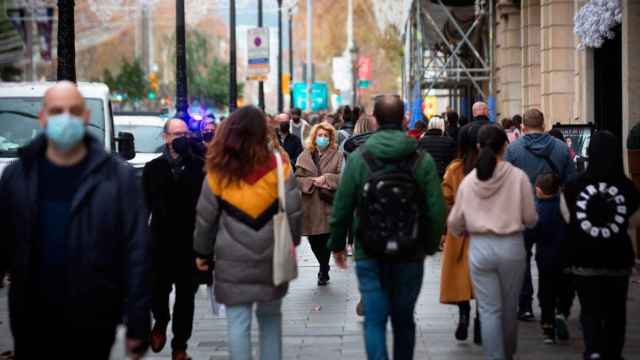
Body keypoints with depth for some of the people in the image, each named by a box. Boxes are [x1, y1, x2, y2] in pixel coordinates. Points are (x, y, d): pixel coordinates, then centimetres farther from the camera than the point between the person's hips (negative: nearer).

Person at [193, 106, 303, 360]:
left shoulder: (219, 169, -3)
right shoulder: (278, 163, -6)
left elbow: (206, 216, 2)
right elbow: (294, 209, -3)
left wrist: (202, 252, 14)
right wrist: (292, 242, 11)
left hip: (233, 259, -1)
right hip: (271, 256, 1)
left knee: (238, 322, 3)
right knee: (271, 317, 17)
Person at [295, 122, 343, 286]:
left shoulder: (337, 156, 2)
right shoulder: (305, 156, 8)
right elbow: (297, 178, 3)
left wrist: (326, 179, -17)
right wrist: (312, 181, -12)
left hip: (328, 205, -2)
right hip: (310, 205, 2)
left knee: (325, 240, -2)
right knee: (314, 241, 8)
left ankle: (323, 272, 14)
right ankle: (324, 269, 31)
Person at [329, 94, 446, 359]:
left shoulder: (358, 158, -6)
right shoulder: (423, 159, -5)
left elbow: (342, 206, -4)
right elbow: (436, 210, -6)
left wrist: (337, 243, 10)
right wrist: (430, 245, 10)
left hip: (369, 255, -1)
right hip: (410, 254, 1)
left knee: (374, 320, 1)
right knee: (404, 319, 16)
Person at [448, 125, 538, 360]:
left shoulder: (468, 181, 0)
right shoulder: (518, 176, -7)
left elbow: (454, 222, 7)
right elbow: (530, 218, -3)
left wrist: (460, 232, 30)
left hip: (479, 247, 1)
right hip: (511, 246, -1)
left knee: (489, 310, 5)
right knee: (509, 307, 16)